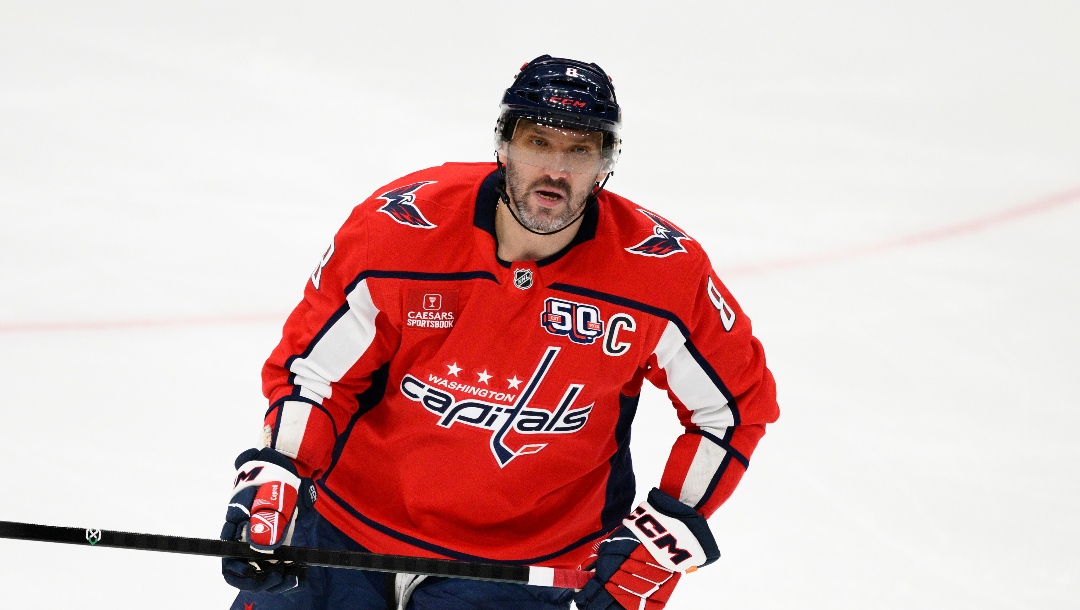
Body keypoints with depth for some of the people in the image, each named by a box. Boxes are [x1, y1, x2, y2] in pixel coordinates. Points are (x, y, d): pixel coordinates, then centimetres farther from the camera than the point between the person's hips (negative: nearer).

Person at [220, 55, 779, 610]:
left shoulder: (662, 270, -16)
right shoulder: (398, 227, -16)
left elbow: (739, 400, -3)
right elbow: (309, 367, -5)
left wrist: (662, 541, -9)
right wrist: (270, 483, -18)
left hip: (525, 561, -1)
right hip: (355, 519, 1)